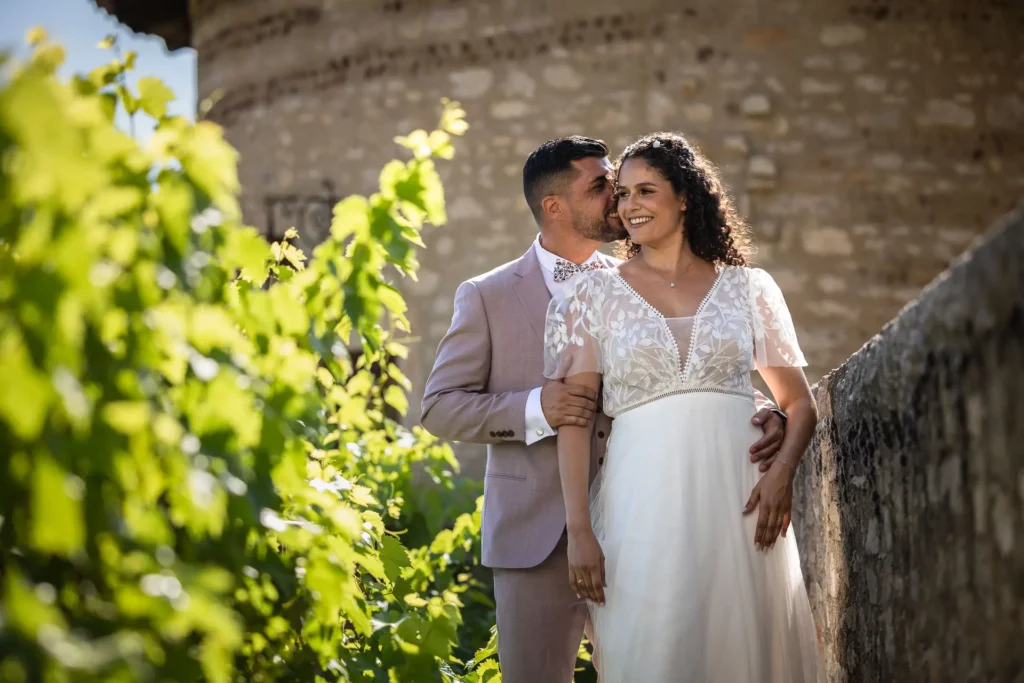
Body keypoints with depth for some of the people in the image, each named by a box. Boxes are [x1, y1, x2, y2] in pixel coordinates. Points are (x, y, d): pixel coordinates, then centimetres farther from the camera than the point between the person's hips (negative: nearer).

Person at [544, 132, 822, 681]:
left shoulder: (748, 288, 9)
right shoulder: (595, 295, 7)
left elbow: (799, 402, 11)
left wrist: (782, 472, -8)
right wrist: (579, 530, -9)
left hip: (740, 501, 1)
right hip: (642, 505, -1)